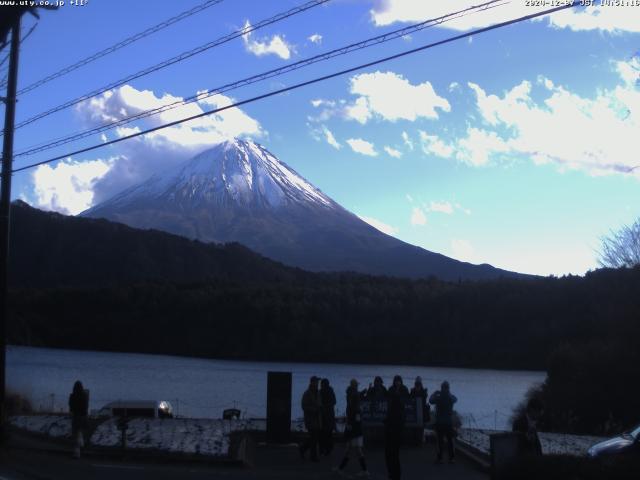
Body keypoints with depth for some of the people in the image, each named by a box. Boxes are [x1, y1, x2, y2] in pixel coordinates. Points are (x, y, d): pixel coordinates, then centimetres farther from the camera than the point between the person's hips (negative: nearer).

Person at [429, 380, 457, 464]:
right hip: (449, 422, 3)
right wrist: (449, 393, 22)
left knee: (440, 440, 0)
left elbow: (431, 401, 4)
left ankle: (440, 458, 1)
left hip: (440, 422, -3)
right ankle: (451, 458, 10)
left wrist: (435, 393, 13)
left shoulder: (439, 398, -13)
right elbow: (455, 399, 20)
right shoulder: (451, 397, -3)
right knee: (450, 440, 9)